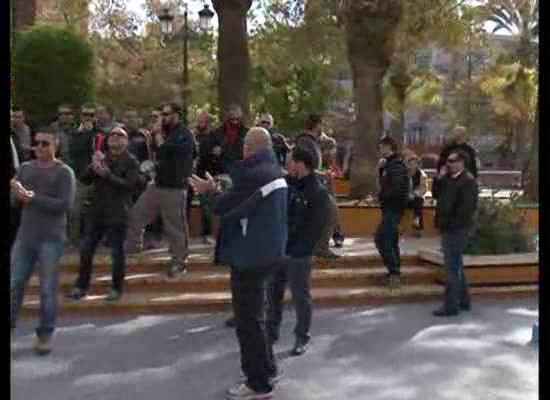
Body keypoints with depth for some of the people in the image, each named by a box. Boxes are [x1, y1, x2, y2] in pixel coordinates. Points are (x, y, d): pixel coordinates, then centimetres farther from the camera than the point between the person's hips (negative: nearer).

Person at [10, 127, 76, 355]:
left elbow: (64, 204, -15)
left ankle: (45, 334, 16)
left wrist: (33, 198, -18)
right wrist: (19, 194, -17)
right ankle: (10, 326, 22)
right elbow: (15, 200, 6)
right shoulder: (25, 168, 9)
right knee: (15, 284, 8)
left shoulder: (64, 172, -5)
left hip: (51, 239, -4)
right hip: (24, 237, 4)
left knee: (47, 289, 3)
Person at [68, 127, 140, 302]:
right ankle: (81, 286, 21)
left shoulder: (131, 162, -4)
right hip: (96, 212, 6)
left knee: (117, 252, 2)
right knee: (86, 250, 8)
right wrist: (93, 166, -11)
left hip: (117, 214, -5)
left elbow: (129, 185, -16)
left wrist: (107, 175, -22)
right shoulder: (101, 158, 13)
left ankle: (117, 288, 16)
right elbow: (84, 179, 7)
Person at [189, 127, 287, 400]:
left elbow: (223, 208, -18)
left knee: (248, 319, 1)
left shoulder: (253, 175, -22)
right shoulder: (274, 171, 9)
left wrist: (211, 191, 0)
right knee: (254, 315, 21)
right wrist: (217, 191, 9)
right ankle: (266, 370, 32)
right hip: (265, 250, 10)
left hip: (250, 255, -10)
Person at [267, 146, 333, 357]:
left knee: (300, 296, 5)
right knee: (273, 292, 17)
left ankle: (302, 338, 20)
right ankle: (272, 330, 33)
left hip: (298, 255, -6)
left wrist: (297, 250, -17)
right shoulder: (285, 183, 6)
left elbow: (316, 228, -15)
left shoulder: (319, 193, -13)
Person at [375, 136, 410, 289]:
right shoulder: (391, 164, 14)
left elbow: (396, 188, -27)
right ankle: (394, 272, 22)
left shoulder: (396, 165, -17)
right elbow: (384, 184, 18)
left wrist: (382, 197, -12)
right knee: (390, 240, 15)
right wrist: (381, 169, 4)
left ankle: (394, 271, -12)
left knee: (380, 238, -13)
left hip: (393, 207, -11)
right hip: (391, 207, 11)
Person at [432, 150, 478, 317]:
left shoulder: (468, 181, -15)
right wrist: (439, 179, 3)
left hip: (456, 229, -10)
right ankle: (463, 301, 29)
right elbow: (436, 195, 17)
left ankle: (451, 306, -1)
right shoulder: (449, 178, 13)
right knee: (456, 265, 18)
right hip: (450, 228, 10)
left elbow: (467, 207, -22)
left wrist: (451, 223, -19)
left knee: (452, 267, -6)